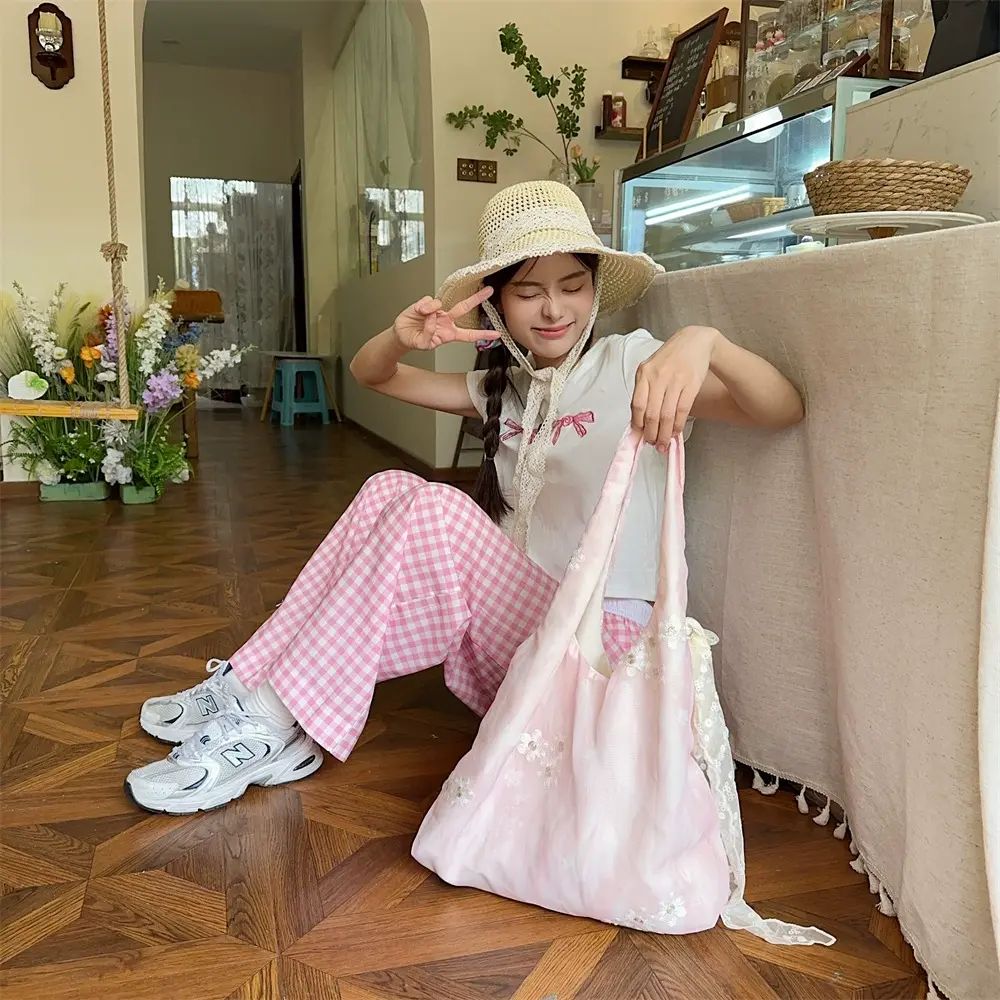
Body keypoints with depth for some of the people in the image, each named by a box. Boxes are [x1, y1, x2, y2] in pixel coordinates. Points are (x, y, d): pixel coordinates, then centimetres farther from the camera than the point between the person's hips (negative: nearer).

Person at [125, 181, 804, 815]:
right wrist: (403, 337, -11)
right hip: (510, 623, 6)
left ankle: (274, 727, -18)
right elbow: (369, 374, 13)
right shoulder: (501, 388, 15)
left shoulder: (631, 363, -3)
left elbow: (784, 411, -14)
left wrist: (705, 341, -36)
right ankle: (251, 682, -10)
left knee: (434, 515, -26)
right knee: (391, 491, -14)